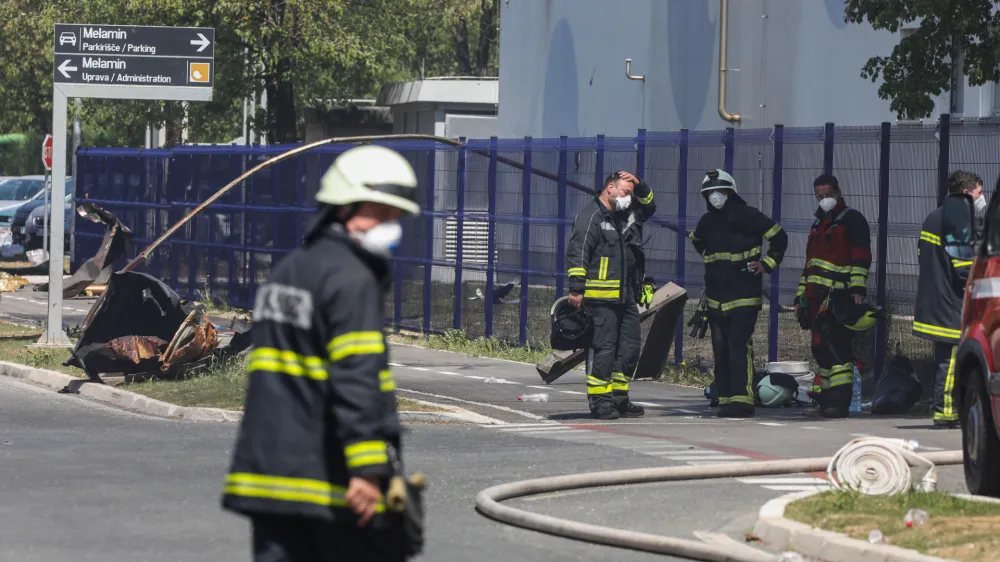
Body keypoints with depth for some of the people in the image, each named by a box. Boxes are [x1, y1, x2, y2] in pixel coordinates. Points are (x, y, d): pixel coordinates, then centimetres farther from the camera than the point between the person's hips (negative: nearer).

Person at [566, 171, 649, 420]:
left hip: (622, 296, 10)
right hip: (600, 298, -10)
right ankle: (600, 402, -6)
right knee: (603, 349, -10)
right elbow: (577, 253, -15)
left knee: (628, 349, 9)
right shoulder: (591, 215, -7)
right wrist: (576, 289, -21)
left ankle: (619, 399, 16)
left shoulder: (618, 217, 21)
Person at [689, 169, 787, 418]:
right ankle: (725, 399, 9)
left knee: (739, 346, -16)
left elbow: (779, 237, -1)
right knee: (720, 350, 5)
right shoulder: (707, 222, 12)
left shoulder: (747, 216, -7)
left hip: (744, 296, -6)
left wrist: (767, 264, -4)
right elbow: (697, 241, 36)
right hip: (716, 297, 6)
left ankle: (742, 399, -18)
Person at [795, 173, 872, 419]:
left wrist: (858, 290, -20)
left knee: (837, 346, -15)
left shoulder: (851, 219, -1)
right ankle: (824, 398, 12)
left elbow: (861, 258, -11)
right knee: (821, 349, 8)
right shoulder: (818, 225, 26)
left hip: (839, 296, -9)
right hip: (817, 297, 9)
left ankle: (839, 400, -18)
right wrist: (800, 297, 27)